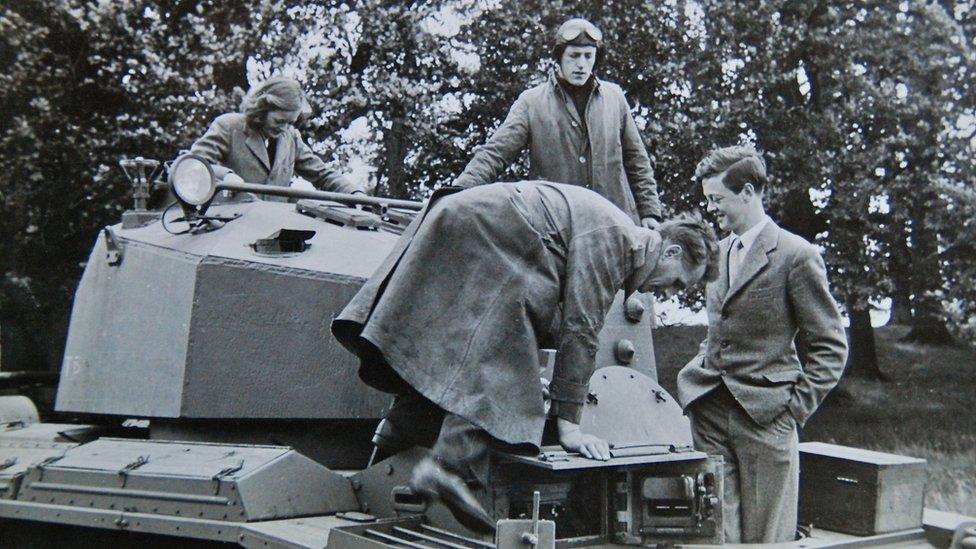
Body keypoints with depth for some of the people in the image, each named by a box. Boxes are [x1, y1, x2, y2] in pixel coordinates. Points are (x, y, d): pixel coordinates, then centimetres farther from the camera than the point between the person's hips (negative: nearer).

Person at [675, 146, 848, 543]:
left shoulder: (797, 256, -7)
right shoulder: (717, 251, 13)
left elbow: (831, 345, -4)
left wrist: (797, 406, -9)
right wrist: (700, 374, 11)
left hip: (765, 416, -5)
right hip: (709, 411, 5)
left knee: (766, 535, 5)